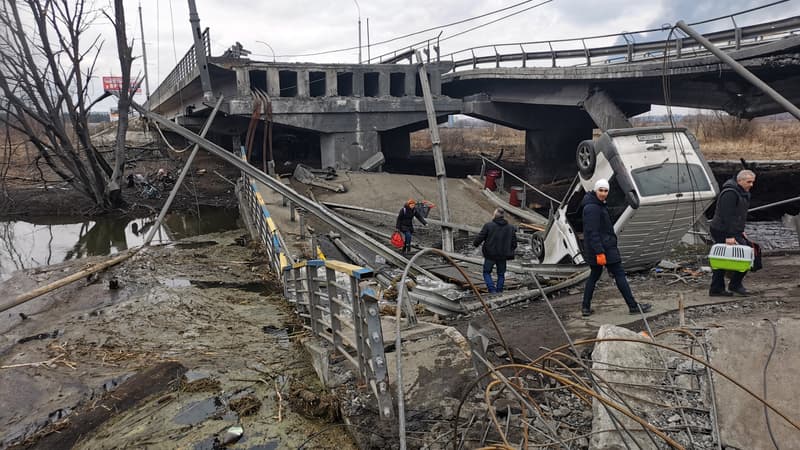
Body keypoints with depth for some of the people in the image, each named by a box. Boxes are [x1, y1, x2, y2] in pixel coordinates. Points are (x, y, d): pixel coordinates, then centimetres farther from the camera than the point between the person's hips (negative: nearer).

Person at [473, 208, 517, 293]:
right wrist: (509, 251, 22)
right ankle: (499, 291, 18)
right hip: (503, 256, 3)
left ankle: (492, 289, -3)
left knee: (486, 272, 12)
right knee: (501, 274, 17)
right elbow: (514, 244, 4)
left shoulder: (488, 225, -11)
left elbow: (480, 238, -10)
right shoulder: (511, 228, 0)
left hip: (490, 255, -3)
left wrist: (475, 244, 10)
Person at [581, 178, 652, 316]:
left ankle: (585, 307, 13)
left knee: (594, 275, 12)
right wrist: (599, 252, -27)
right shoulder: (592, 208, -19)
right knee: (619, 274, -2)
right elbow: (592, 232, -24)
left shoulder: (599, 205, 15)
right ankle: (633, 306, 6)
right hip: (603, 248, -10)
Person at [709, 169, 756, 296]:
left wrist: (741, 231, 21)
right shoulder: (730, 193, -18)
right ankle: (735, 285, 3)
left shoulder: (742, 192, 16)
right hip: (724, 232, -10)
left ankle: (716, 289, 14)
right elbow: (727, 216, -23)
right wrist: (729, 236, -26)